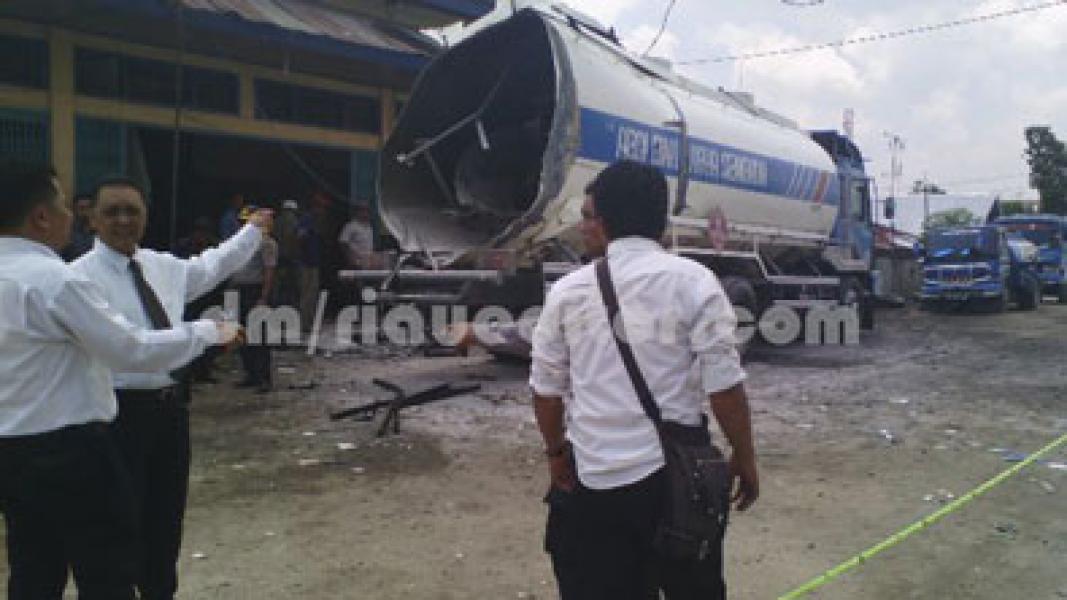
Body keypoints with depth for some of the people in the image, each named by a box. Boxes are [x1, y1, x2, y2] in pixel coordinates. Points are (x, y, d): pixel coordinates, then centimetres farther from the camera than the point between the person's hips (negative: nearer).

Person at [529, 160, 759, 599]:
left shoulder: (567, 291, -1)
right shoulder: (693, 282, -8)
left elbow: (547, 389, 4)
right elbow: (723, 384, -10)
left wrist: (557, 452, 20)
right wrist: (744, 458, 3)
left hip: (591, 478, 2)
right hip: (674, 474, -1)